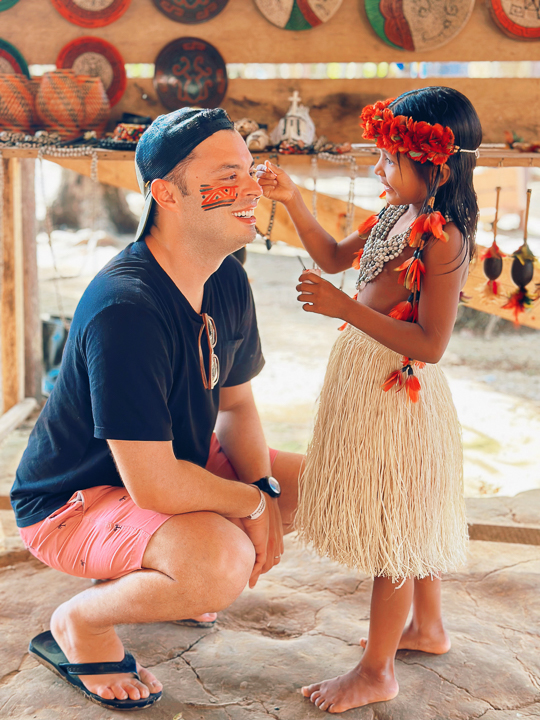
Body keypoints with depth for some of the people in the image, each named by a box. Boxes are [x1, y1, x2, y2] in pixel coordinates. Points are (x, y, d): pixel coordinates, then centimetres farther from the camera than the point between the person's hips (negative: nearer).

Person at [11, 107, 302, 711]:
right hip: (73, 500, -9)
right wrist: (253, 502, -18)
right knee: (221, 563, -35)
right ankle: (80, 622, -3)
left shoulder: (228, 281, -4)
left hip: (173, 459, 9)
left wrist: (262, 490, -11)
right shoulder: (125, 309, -33)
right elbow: (154, 485, -33)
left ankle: (148, 576, 17)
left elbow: (235, 404, 6)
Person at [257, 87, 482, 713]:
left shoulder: (443, 238, -21)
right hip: (369, 375, 10)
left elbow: (430, 344, -24)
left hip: (396, 387, -9)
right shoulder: (396, 215, 6)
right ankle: (427, 627, 42)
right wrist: (293, 201, 6)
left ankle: (376, 672, 18)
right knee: (408, 518, 22)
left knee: (393, 528, 2)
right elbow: (335, 257, 17)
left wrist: (344, 308, -26)